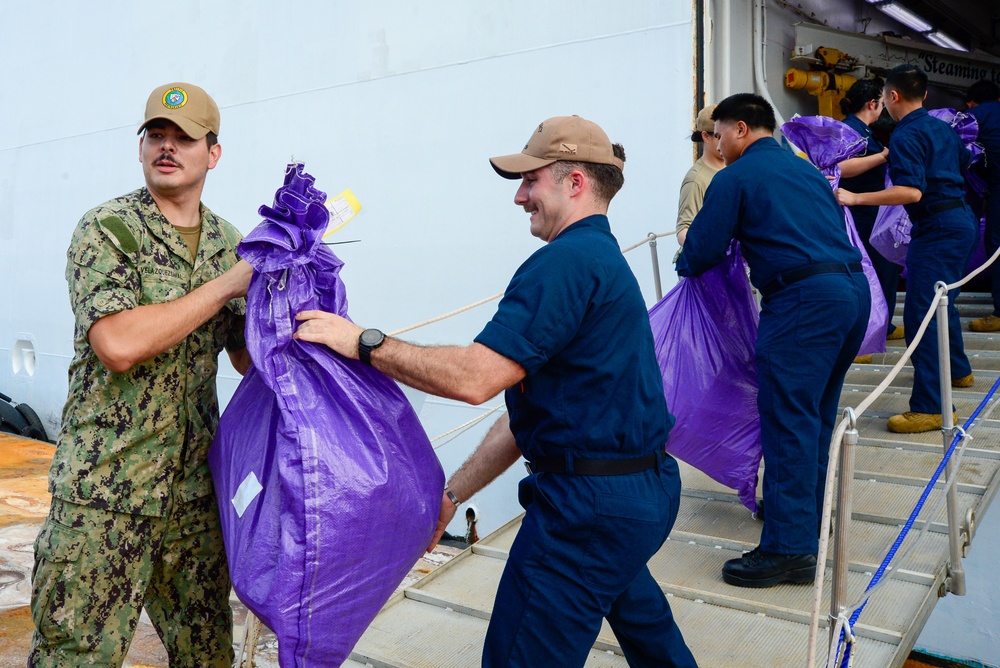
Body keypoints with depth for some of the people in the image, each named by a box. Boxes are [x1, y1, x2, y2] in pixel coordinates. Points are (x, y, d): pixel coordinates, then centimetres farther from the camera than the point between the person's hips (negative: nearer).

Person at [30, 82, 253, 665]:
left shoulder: (229, 242, 9)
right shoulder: (107, 229, -6)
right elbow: (118, 345, -22)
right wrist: (225, 286, -16)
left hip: (196, 487, 5)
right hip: (105, 487, -5)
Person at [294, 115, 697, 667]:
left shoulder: (567, 260, -17)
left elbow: (476, 377, -27)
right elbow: (528, 411, 13)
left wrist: (363, 343, -17)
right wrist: (453, 494, 11)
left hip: (589, 506, -11)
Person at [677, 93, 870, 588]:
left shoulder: (736, 176, 0)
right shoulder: (805, 169, 24)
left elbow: (702, 251, -2)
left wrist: (686, 265, 22)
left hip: (803, 300, -9)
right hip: (854, 288, 9)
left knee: (788, 420, -8)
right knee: (817, 414, 19)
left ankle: (790, 548, -7)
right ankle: (809, 513, 33)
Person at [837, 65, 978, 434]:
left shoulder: (906, 135, -15)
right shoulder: (942, 127, 13)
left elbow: (911, 191, -27)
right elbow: (964, 161, 33)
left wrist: (854, 199, -29)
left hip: (937, 227, -10)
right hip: (962, 219, 10)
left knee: (921, 314, -11)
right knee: (941, 302, 27)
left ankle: (928, 407, -12)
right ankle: (957, 370, 45)